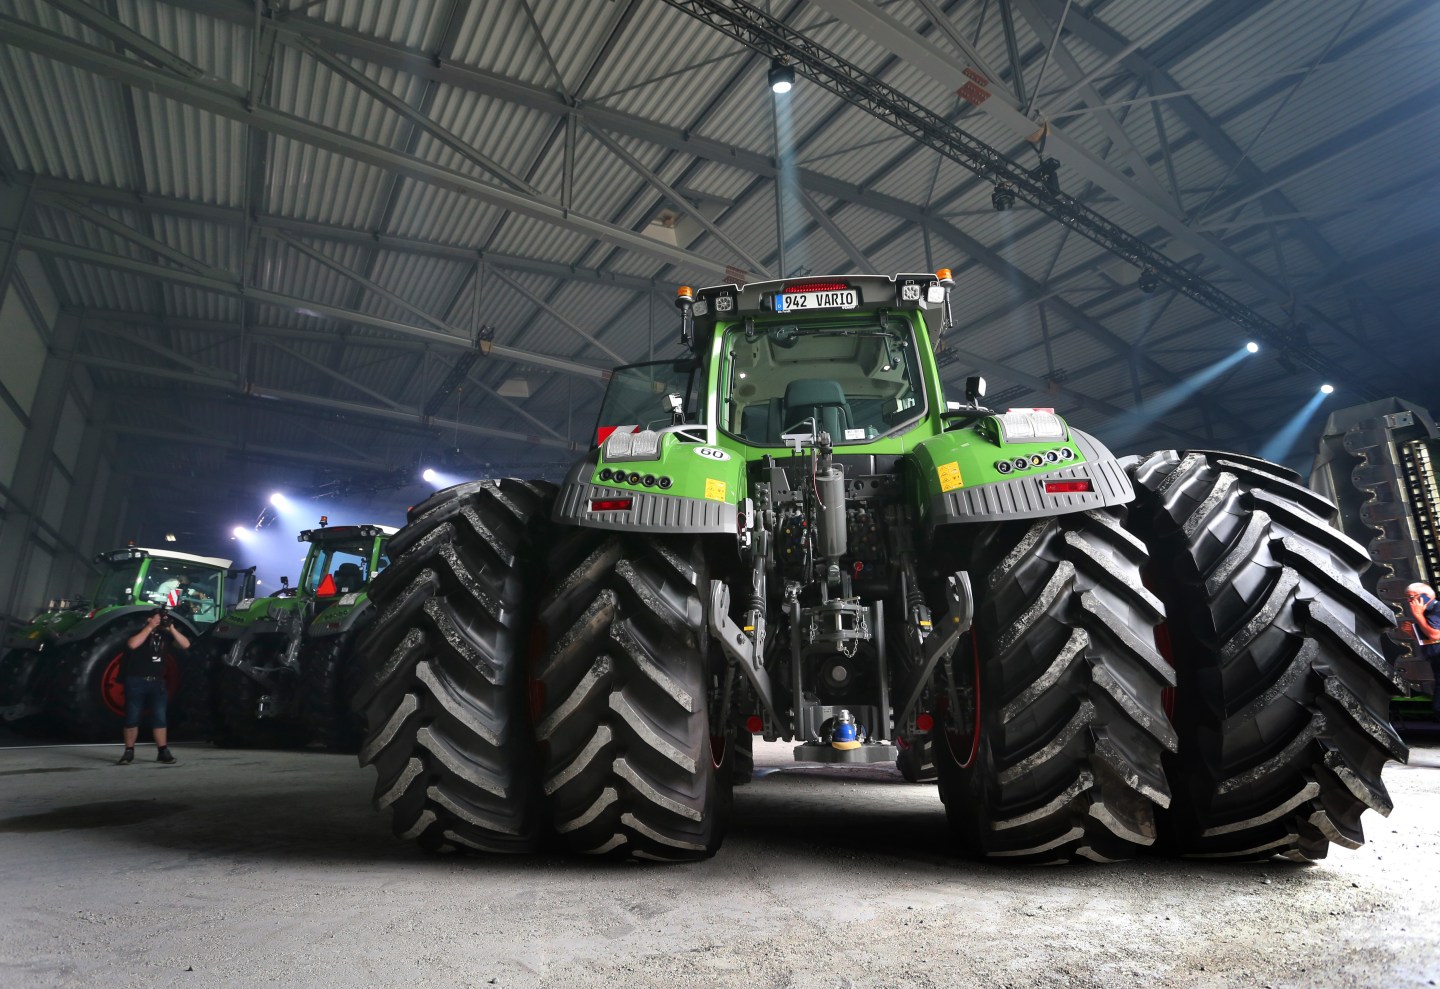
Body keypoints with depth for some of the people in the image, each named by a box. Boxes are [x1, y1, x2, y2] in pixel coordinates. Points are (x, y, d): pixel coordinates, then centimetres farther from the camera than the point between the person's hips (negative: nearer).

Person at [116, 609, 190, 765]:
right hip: (136, 681, -3)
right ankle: (129, 752, 12)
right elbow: (132, 644, -24)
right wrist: (150, 627, -20)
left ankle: (163, 751, 1)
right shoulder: (139, 630, -3)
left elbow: (185, 645, 0)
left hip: (157, 681, 3)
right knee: (132, 717, 2)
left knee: (159, 717, 0)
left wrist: (172, 629, -10)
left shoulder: (165, 632, 7)